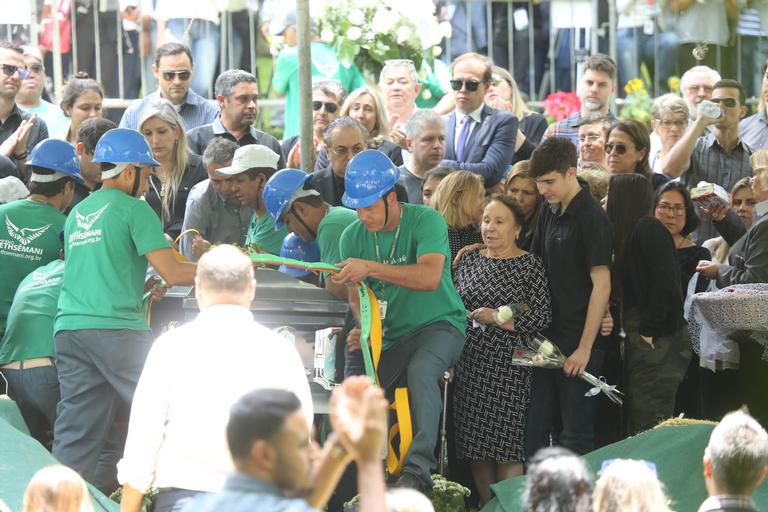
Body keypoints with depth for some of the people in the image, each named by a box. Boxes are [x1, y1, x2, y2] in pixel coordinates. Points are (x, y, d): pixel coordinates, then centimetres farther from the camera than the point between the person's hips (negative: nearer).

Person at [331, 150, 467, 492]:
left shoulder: (426, 221, -16)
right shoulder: (353, 237, 0)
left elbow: (430, 277, -31)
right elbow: (356, 295, 5)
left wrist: (370, 267, -36)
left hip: (439, 323, -6)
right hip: (391, 336, 6)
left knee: (420, 369, -36)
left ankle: (418, 468, -40)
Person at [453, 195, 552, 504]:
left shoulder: (530, 265, -1)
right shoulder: (470, 261, 12)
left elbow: (542, 317, -7)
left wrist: (498, 319, -14)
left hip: (507, 365, -5)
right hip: (469, 363, 5)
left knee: (506, 446, -7)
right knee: (475, 444, 5)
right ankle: (485, 506, 16)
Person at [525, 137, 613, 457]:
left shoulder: (591, 218, -12)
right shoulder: (550, 214, 11)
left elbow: (601, 285, -15)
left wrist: (585, 347, -17)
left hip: (577, 341, -8)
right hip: (547, 338, 8)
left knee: (576, 435, -1)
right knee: (532, 431, 8)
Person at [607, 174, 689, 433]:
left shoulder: (648, 229, -11)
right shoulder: (629, 233, 19)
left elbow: (666, 283, -20)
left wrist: (648, 330, -19)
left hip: (658, 342, -10)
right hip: (640, 341, 10)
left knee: (650, 427, -10)